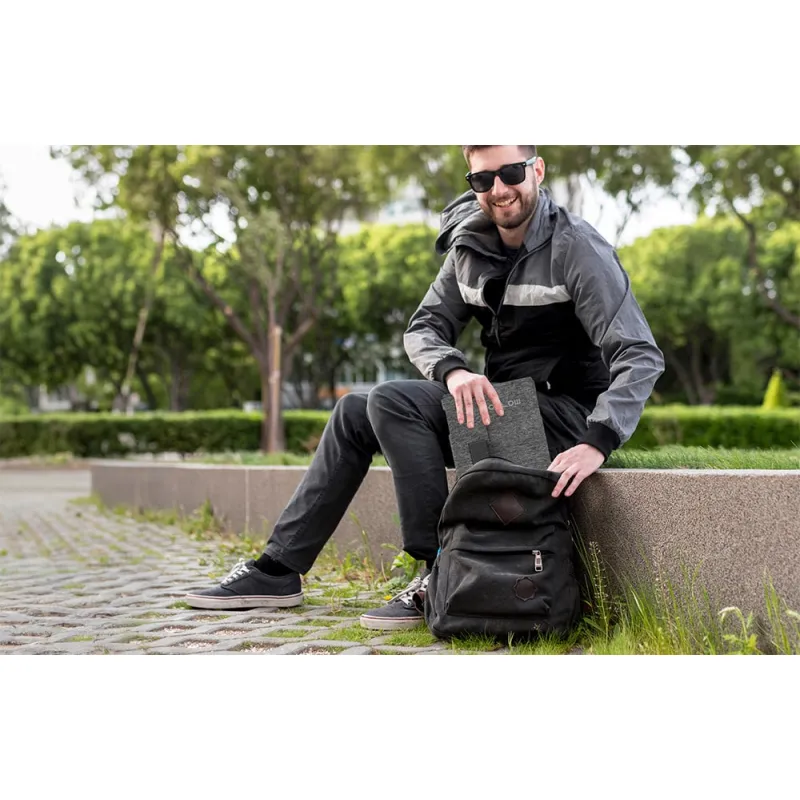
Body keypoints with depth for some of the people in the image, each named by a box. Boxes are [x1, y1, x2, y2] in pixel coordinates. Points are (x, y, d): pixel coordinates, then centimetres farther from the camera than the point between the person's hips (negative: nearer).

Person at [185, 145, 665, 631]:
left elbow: (641, 356, -21)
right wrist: (453, 370, -19)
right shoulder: (470, 245, 7)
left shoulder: (576, 249, -15)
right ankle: (279, 570, 8)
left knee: (393, 403, -22)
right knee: (354, 413, 6)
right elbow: (425, 328, 6)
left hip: (565, 415, -8)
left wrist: (598, 443, -35)